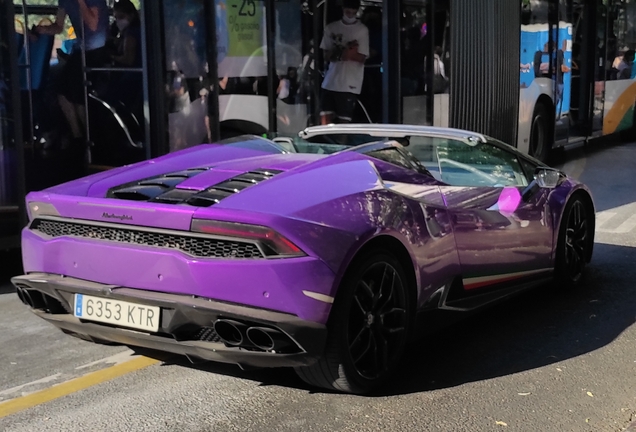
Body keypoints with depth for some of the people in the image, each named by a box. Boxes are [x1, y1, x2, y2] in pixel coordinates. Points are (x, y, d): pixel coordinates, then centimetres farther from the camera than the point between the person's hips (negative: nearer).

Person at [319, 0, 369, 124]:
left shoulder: (362, 30, -1)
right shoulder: (331, 28, 9)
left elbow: (362, 58, -3)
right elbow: (327, 55, 7)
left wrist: (338, 53, -15)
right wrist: (342, 53, -13)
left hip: (350, 83, -3)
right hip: (330, 81, 3)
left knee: (344, 120, -2)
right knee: (325, 117, 2)